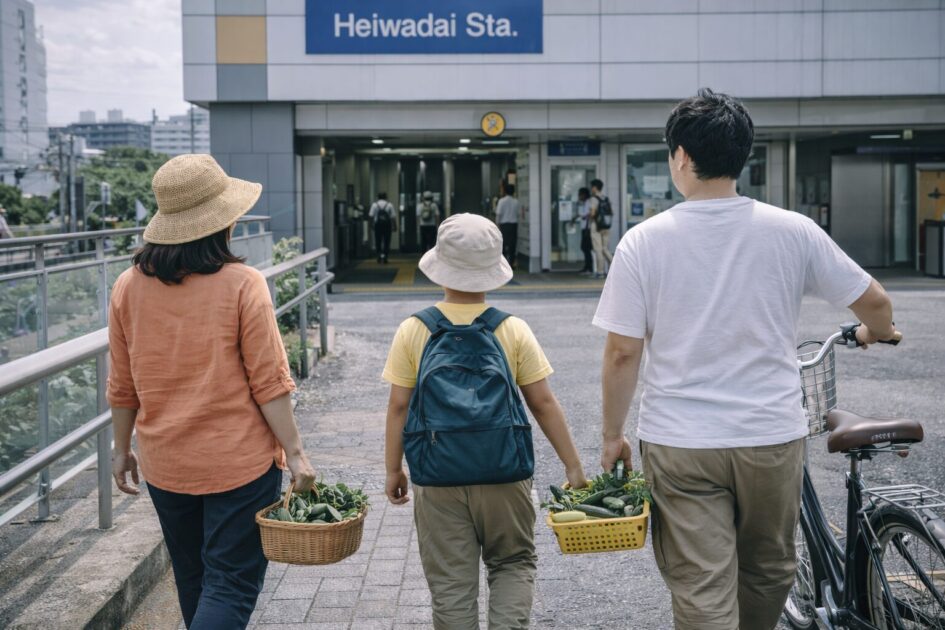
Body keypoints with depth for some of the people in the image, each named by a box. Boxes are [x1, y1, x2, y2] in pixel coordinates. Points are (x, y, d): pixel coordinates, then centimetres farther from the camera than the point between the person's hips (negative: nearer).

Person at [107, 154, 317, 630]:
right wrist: (295, 452, -6)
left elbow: (123, 385, 4)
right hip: (240, 462, -5)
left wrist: (122, 448, 16)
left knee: (192, 579, 22)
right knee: (232, 585, 4)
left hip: (164, 464, 5)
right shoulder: (241, 285, -15)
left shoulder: (129, 287, -3)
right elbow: (269, 382, -14)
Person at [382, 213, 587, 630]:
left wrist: (393, 470, 8)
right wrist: (572, 465, 5)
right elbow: (542, 403, -2)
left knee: (450, 582, 10)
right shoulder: (513, 331, -3)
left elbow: (399, 406, -2)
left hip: (437, 480, 0)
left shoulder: (413, 332, -3)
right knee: (513, 564, 18)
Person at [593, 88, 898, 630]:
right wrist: (877, 332, 28)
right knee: (769, 573, 24)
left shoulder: (644, 241, -8)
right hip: (773, 438, 2)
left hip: (680, 446, -2)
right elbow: (874, 301, 4)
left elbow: (622, 354, -8)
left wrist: (613, 434, 6)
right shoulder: (792, 231, -4)